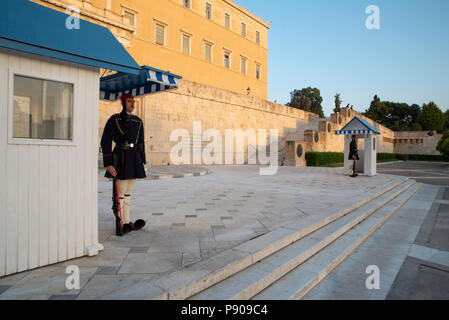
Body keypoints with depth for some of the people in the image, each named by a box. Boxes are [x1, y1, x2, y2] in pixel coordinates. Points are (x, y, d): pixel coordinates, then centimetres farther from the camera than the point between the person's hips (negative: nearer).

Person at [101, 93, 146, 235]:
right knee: (121, 193, -3)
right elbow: (105, 142, -9)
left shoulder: (138, 121, 13)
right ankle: (119, 225, 8)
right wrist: (108, 164, -15)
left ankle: (127, 222, 22)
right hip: (121, 158, -6)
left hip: (135, 159, 6)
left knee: (128, 192, 13)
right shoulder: (114, 119, -4)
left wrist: (142, 161, 13)